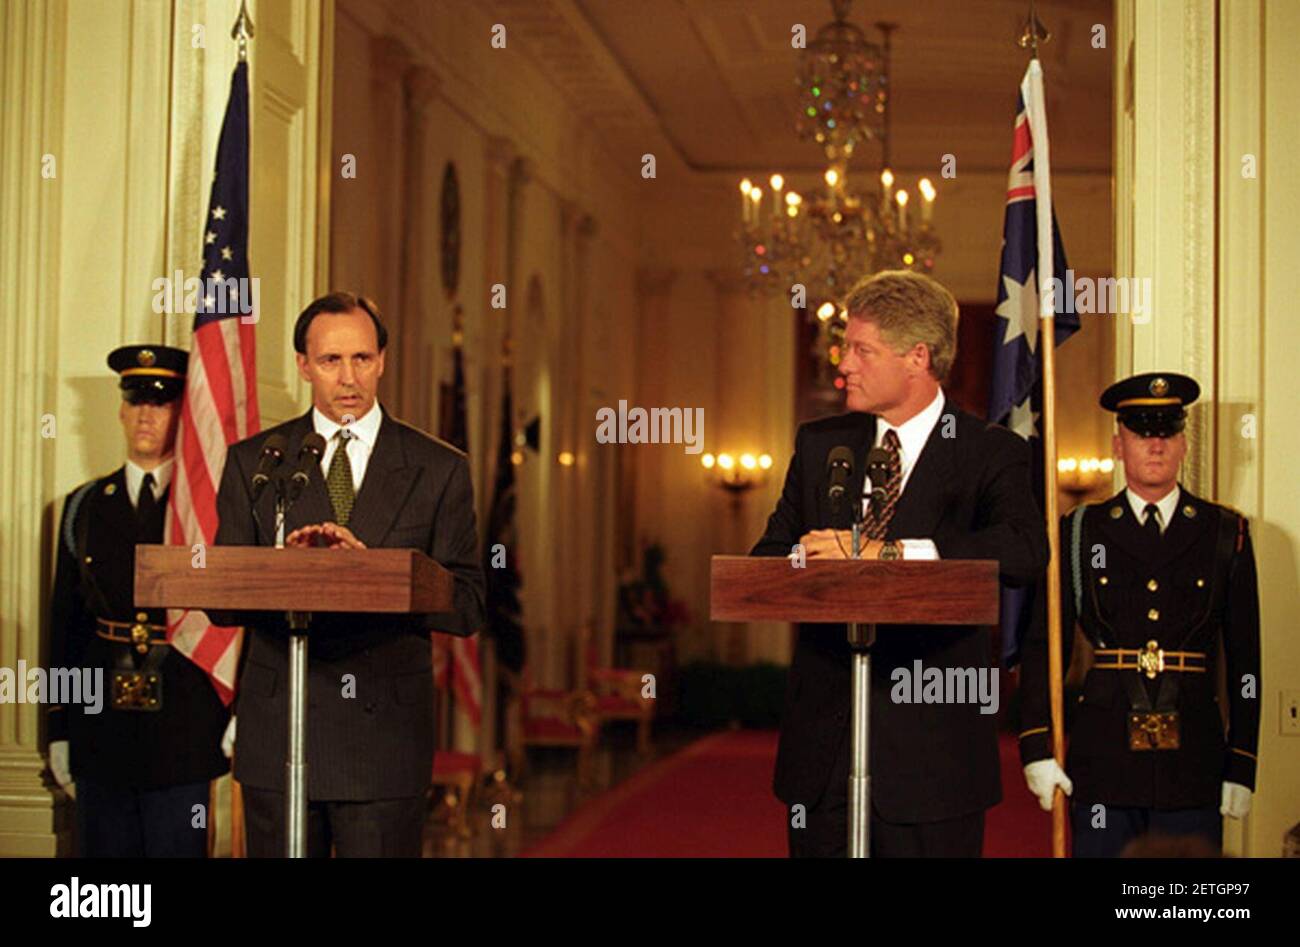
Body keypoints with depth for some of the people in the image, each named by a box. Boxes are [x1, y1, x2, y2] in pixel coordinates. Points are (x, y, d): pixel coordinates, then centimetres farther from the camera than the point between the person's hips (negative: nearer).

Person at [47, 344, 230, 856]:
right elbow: (65, 621, 11)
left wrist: (238, 714, -7)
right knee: (104, 847, 8)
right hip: (101, 715, 3)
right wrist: (59, 729, 8)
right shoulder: (84, 507, 11)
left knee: (178, 847, 1)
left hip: (184, 717, -3)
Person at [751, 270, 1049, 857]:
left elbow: (1027, 552, -21)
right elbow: (765, 561, 11)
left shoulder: (990, 453, -3)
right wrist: (803, 559, -14)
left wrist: (886, 554, -25)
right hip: (822, 739, 4)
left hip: (931, 743, -4)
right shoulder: (819, 444, 13)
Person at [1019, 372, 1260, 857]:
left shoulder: (1225, 534, 7)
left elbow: (1245, 658, 7)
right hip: (1103, 759, 0)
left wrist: (1242, 767, 2)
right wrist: (1037, 748, -3)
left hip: (1192, 761, 0)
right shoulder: (1082, 532, 6)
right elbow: (1043, 646, 5)